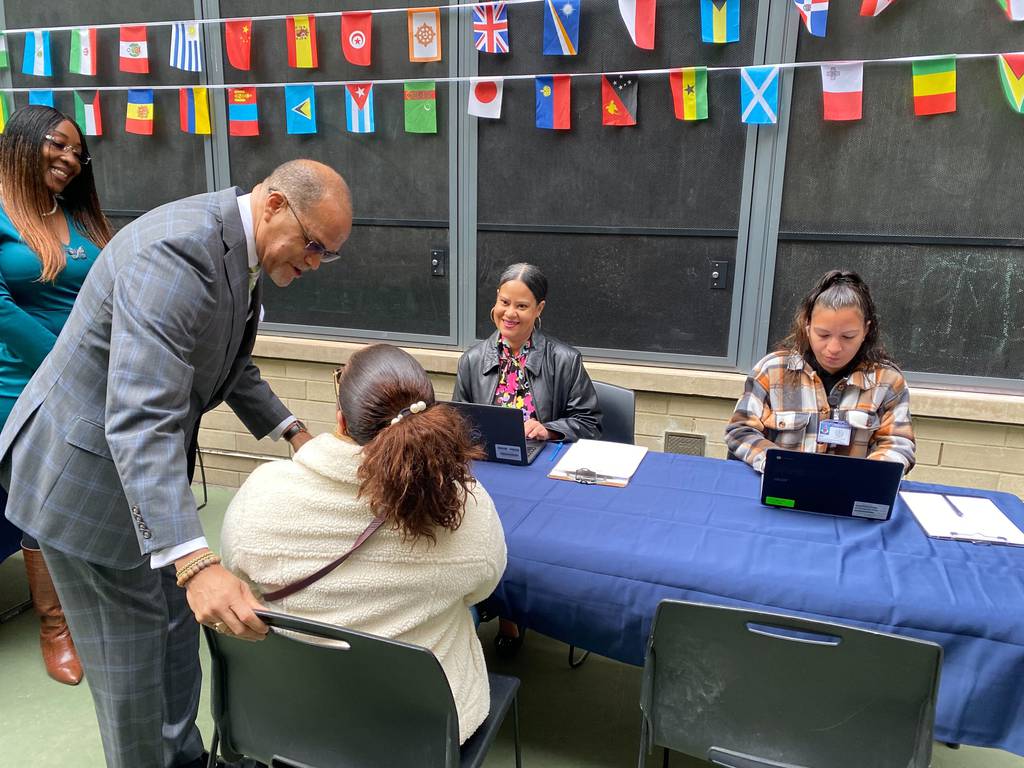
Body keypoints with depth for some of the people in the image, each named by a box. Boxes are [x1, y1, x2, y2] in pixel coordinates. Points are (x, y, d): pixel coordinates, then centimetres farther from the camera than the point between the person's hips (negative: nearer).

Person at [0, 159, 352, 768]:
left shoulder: (242, 251, 1)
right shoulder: (178, 250, -30)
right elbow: (140, 420, -39)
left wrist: (293, 432, 5)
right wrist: (196, 563, -46)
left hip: (151, 468, 9)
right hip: (89, 476, -9)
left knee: (177, 632, 21)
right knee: (130, 662, 6)